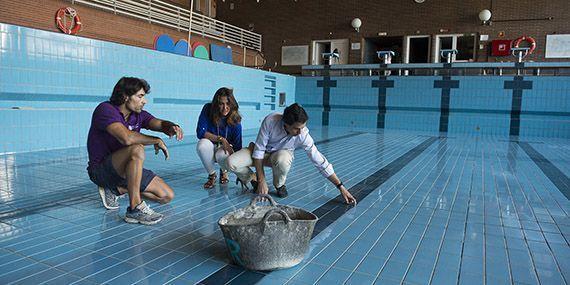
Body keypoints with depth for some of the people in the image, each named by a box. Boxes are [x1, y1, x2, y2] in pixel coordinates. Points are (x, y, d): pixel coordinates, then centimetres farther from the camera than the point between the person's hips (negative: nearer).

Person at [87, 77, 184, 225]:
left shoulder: (138, 114, 4)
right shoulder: (105, 109, -18)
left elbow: (159, 124, -10)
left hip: (127, 169, 8)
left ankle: (116, 189, 10)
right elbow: (127, 137, -35)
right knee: (137, 150, -37)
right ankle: (135, 209, -31)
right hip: (101, 170, -7)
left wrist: (172, 127, -34)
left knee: (167, 196, 0)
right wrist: (156, 141, -23)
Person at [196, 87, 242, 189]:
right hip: (210, 148, 1)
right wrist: (220, 139, -31)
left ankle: (224, 171, 3)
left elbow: (237, 145, -21)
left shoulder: (235, 119, -19)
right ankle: (211, 175, -8)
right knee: (202, 145, -34)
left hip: (226, 148, -1)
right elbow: (200, 132, -21)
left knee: (222, 155, -36)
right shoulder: (208, 109, -18)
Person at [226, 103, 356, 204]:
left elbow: (320, 162, -24)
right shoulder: (270, 120, -33)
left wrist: (341, 187, -23)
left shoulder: (303, 135, -29)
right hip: (263, 152, 0)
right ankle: (253, 179, 5)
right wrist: (261, 181, -25)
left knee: (282, 160, -40)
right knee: (232, 162, -27)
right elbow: (259, 149, -24)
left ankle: (279, 185, -5)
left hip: (281, 154, 0)